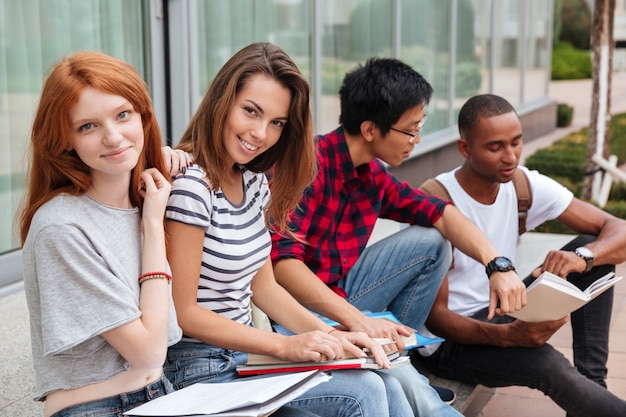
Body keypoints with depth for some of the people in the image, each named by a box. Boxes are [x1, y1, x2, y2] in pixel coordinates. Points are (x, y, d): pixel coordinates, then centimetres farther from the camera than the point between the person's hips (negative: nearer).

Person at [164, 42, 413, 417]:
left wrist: (329, 335, -2)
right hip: (202, 369, -7)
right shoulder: (190, 186, -20)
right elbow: (182, 312, -18)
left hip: (248, 351, 8)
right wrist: (285, 345, -19)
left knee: (387, 387, -8)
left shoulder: (255, 181, 6)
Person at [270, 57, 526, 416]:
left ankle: (396, 345, 4)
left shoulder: (373, 175, 5)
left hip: (342, 297, 9)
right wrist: (355, 318, -37)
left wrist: (497, 265, -9)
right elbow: (281, 260, -30)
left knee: (431, 243, 4)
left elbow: (440, 213, 7)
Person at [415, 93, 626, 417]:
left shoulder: (527, 186, -6)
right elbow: (434, 314, -20)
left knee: (593, 246, -9)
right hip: (449, 337, -6)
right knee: (544, 361, -35)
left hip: (502, 313, 7)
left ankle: (592, 383, -10)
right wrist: (508, 335, -38)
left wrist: (581, 257, -32)